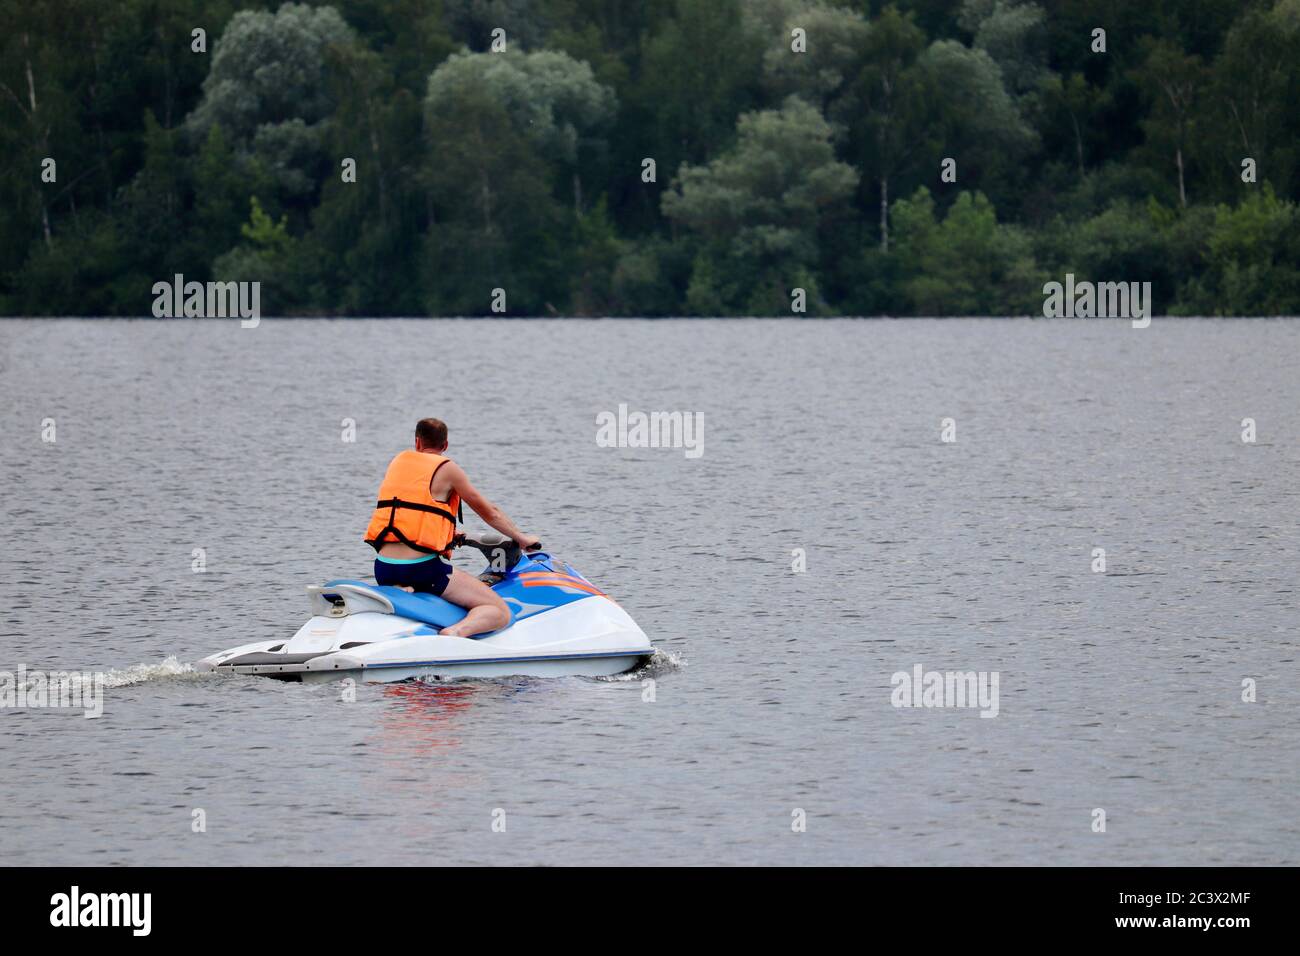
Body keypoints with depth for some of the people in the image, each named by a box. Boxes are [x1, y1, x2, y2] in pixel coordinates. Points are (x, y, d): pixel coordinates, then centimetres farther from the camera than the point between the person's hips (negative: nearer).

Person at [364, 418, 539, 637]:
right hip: (423, 568, -6)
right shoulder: (447, 469, 1)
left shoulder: (398, 462, 17)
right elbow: (490, 513, 10)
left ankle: (397, 591, 7)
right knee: (500, 612, -4)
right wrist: (522, 539, 25)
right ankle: (456, 632, -32)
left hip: (383, 569, 6)